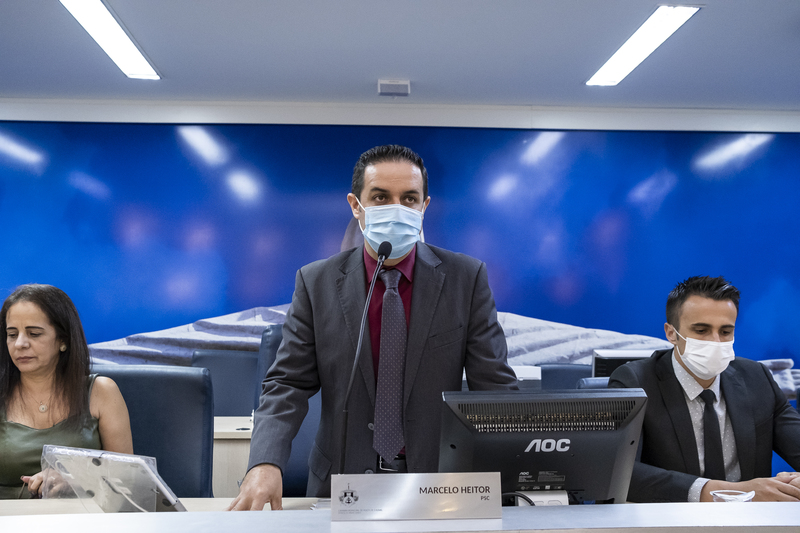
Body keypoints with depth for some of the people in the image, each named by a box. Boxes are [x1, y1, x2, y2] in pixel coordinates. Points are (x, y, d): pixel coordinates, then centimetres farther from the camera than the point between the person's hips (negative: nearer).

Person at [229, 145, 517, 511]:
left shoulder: (467, 278, -1)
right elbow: (288, 384, -1)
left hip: (439, 483, 0)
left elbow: (495, 385, -2)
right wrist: (264, 464, -18)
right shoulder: (315, 283, 1)